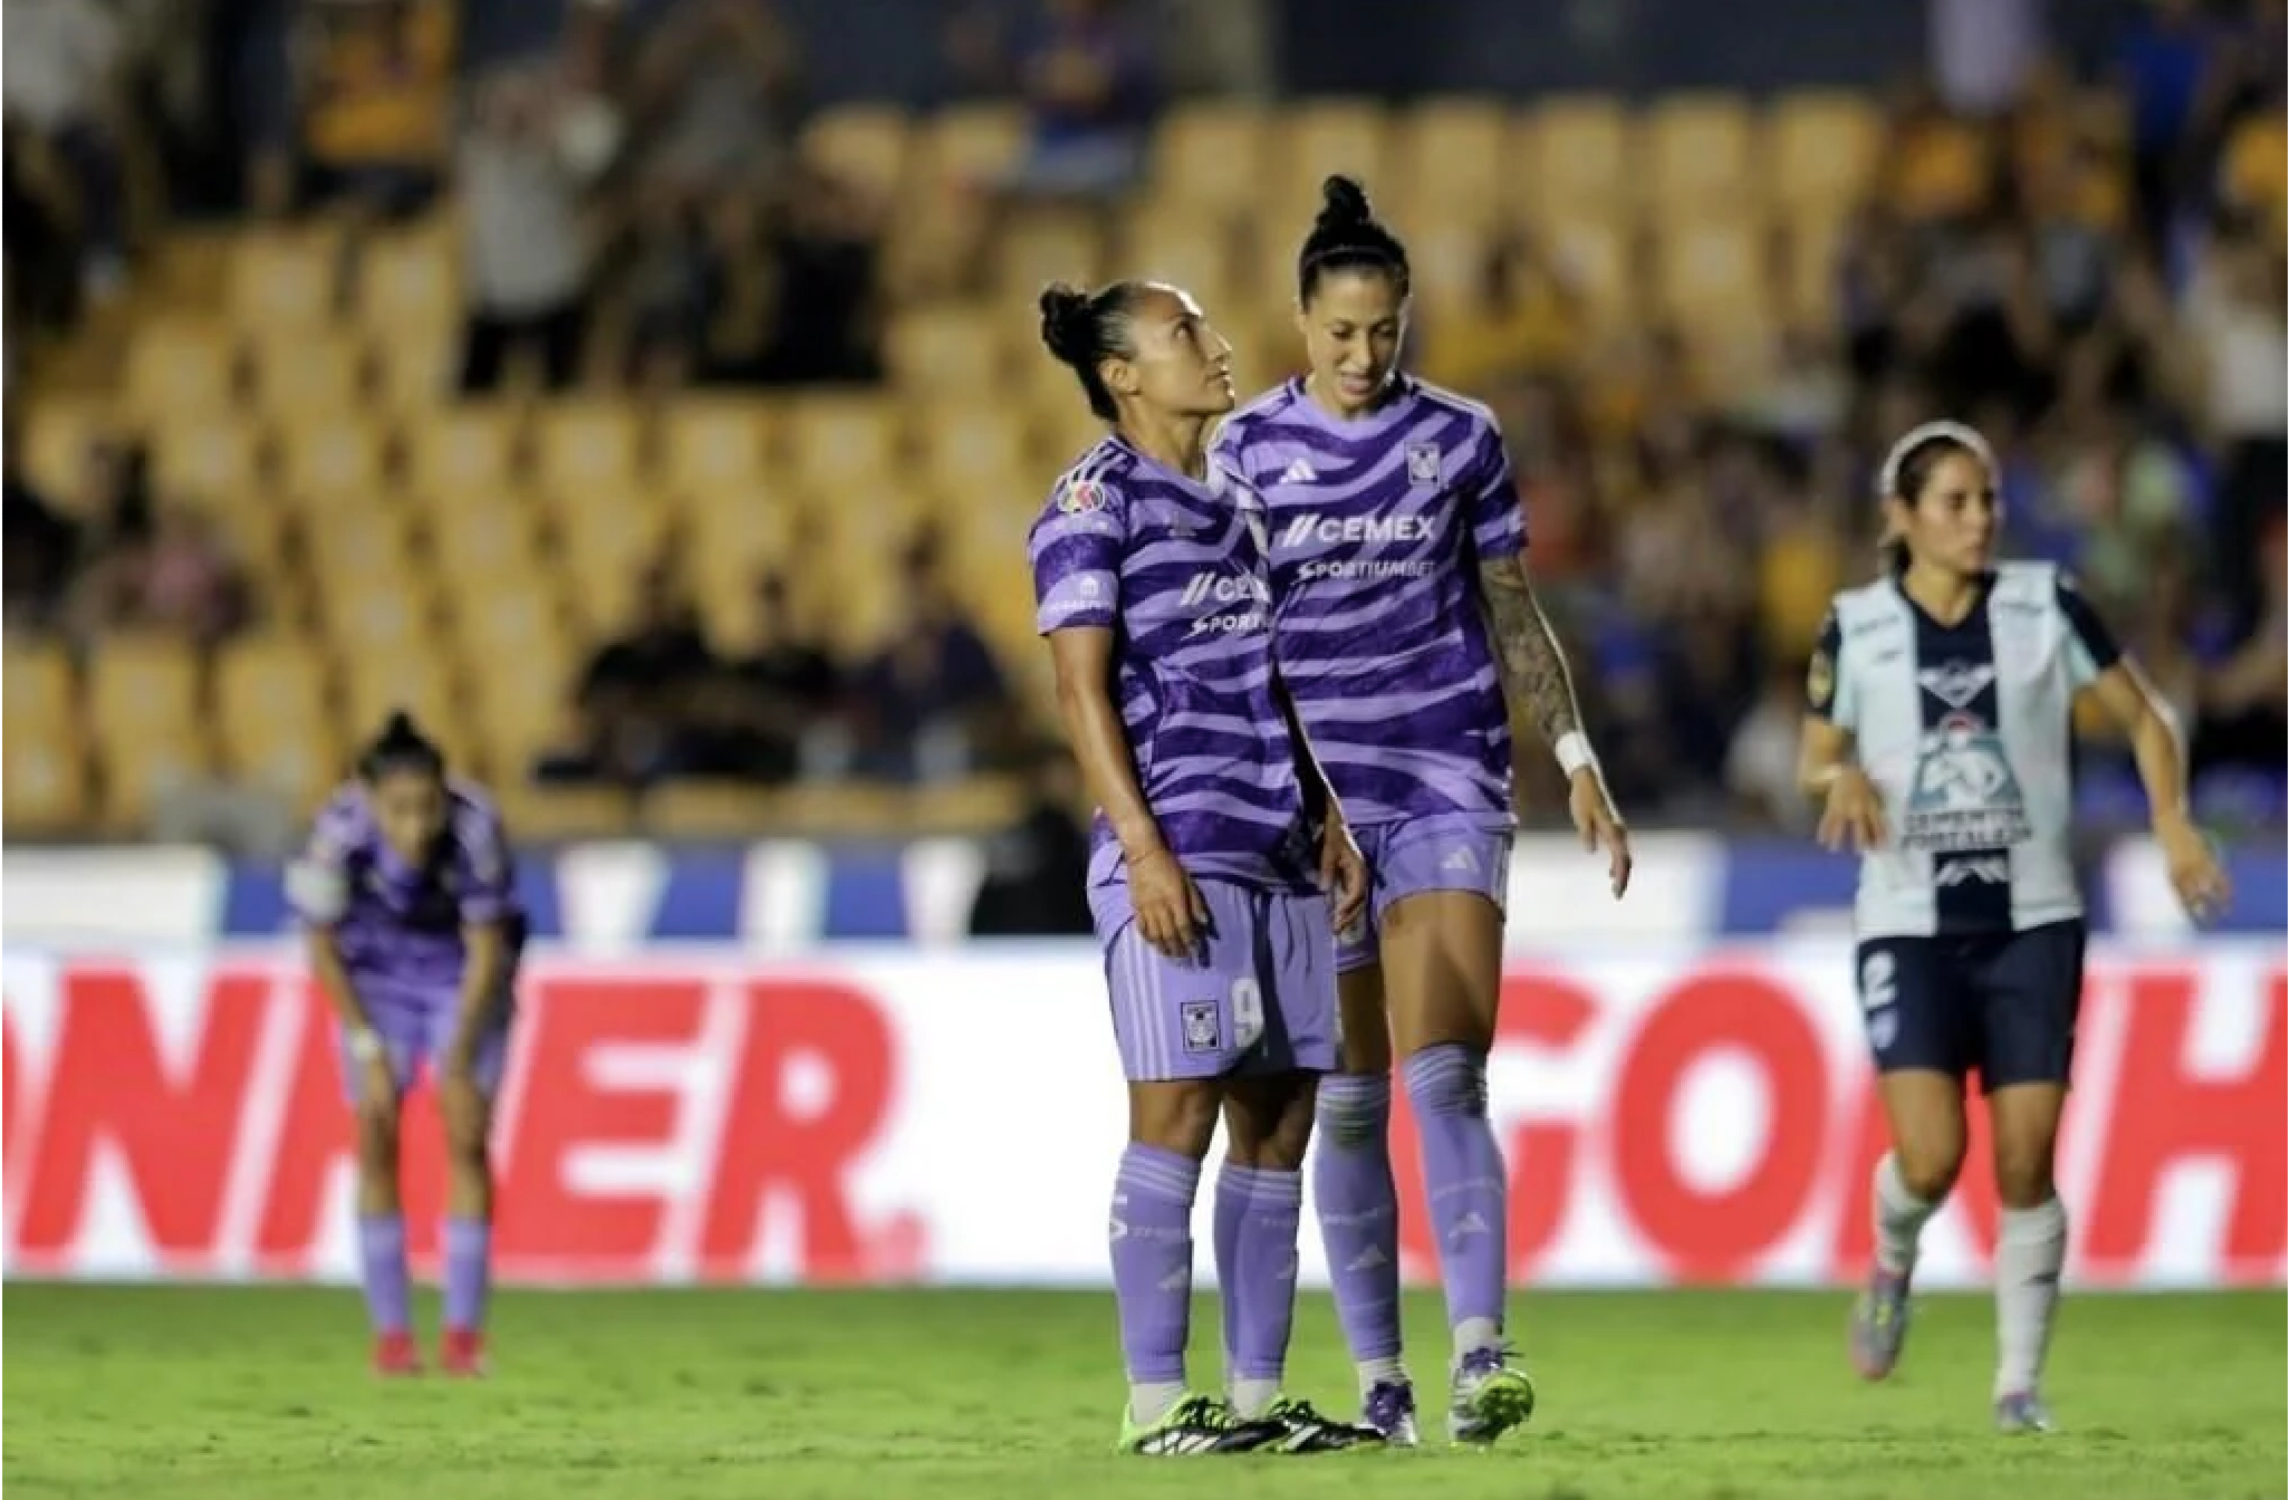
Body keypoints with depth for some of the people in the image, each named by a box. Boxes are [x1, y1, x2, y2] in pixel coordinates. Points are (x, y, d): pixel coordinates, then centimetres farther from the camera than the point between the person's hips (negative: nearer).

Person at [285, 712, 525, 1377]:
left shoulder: (476, 830, -32)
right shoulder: (341, 834, -29)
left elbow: (487, 953, -19)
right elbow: (323, 949, -13)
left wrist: (458, 1061, -17)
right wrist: (369, 1050, -14)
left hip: (465, 979, -1)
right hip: (377, 979, 1)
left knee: (466, 1136, -10)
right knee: (376, 1139, -7)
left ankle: (463, 1334, -6)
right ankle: (390, 1333, -1)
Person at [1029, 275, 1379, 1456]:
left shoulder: (1234, 506, 20)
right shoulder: (1095, 504, -3)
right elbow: (1083, 688, -9)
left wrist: (1327, 817, 14)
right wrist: (1143, 850, -17)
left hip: (1280, 861, 8)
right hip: (1179, 858, -8)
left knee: (1277, 1127, 5)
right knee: (1176, 1118, -9)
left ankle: (1256, 1395, 9)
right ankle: (1155, 1402, -7)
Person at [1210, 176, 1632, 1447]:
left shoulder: (1460, 438, 5)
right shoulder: (1247, 450, 2)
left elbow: (1512, 614, 11)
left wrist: (1577, 762, 4)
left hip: (1448, 780, 0)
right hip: (1312, 795, 0)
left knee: (1445, 1075, -14)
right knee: (1349, 1098, 2)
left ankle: (1478, 1356, -22)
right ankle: (1376, 1377, 8)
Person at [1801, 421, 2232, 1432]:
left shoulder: (2046, 607, 0)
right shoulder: (1857, 628, 0)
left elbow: (2143, 718, 8)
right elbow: (1814, 762, 9)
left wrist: (2172, 823, -7)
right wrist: (1845, 780, -15)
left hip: (2032, 921, 1)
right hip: (1909, 924, -1)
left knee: (2026, 1164, -4)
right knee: (1930, 1159, -15)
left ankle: (2021, 1382, 9)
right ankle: (1891, 1268, 20)